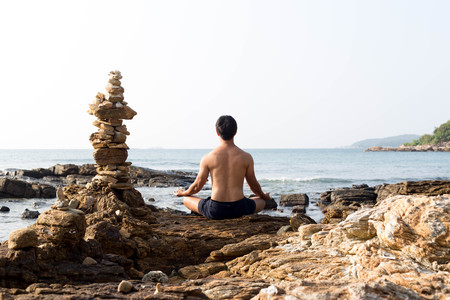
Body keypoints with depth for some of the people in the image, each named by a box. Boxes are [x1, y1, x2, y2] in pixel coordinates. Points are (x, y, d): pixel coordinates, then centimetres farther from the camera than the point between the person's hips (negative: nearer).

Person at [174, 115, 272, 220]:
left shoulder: (208, 158, -7)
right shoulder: (246, 157, -5)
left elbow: (197, 186, 3)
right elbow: (253, 185, 8)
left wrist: (182, 193, 26)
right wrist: (264, 196, 31)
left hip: (215, 211, -1)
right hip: (238, 209, 1)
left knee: (186, 200, 25)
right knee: (262, 202, 32)